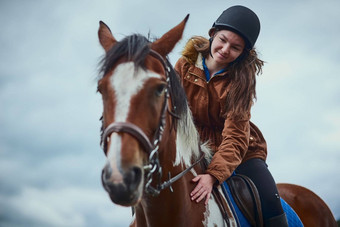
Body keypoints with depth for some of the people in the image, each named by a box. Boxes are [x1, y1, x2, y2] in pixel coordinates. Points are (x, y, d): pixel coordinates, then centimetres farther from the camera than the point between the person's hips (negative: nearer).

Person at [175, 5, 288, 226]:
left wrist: (213, 175, -39)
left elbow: (235, 136, -24)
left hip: (240, 151, -1)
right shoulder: (185, 65, -8)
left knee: (270, 200, -18)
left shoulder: (241, 79, -15)